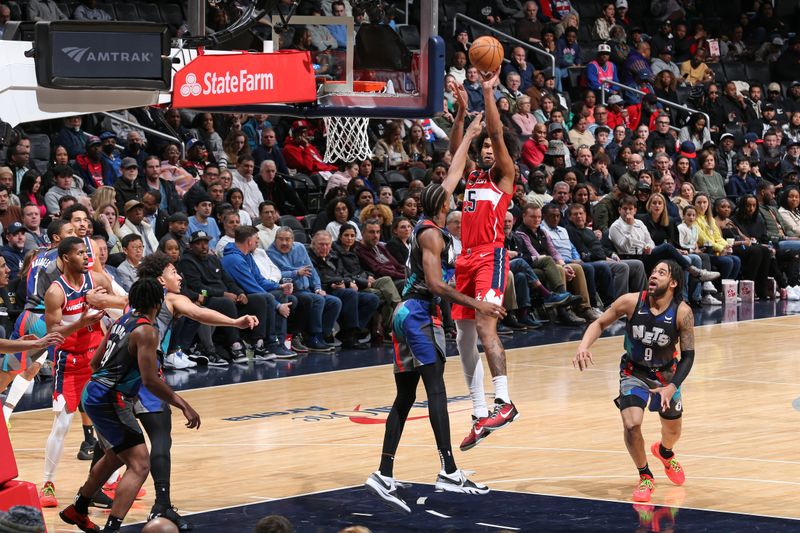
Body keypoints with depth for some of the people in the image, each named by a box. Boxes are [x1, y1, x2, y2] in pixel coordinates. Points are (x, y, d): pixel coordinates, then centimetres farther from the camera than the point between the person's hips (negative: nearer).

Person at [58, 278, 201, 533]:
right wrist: (184, 406, -19)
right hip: (110, 402, -10)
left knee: (115, 457, 30)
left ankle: (77, 510, 46)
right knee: (139, 465, -13)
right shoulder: (147, 331, -16)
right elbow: (150, 380, -23)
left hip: (94, 394, 10)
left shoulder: (123, 320, 11)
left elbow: (96, 362, 19)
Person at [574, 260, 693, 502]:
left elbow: (688, 355, -17)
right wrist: (583, 346, -26)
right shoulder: (632, 302, -23)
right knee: (632, 425, -21)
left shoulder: (682, 313, -24)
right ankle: (645, 478, 4)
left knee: (673, 429, 17)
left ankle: (664, 452, 57)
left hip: (666, 374, 1)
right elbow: (600, 323, -8)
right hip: (634, 373, -1)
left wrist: (672, 387, -28)